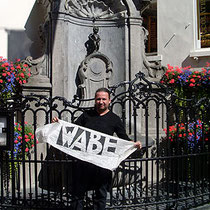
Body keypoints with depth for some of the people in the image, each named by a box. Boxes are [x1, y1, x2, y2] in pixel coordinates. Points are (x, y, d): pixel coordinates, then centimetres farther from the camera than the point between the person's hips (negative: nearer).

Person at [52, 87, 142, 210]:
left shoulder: (114, 119, 6)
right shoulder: (86, 115, 10)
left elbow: (124, 138, 6)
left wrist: (134, 144, -13)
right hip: (84, 160, 1)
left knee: (101, 195, 10)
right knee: (78, 194, 6)